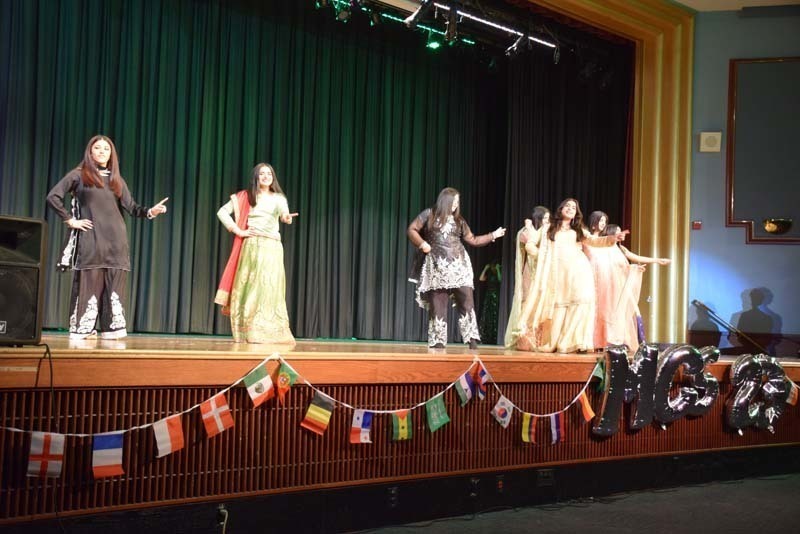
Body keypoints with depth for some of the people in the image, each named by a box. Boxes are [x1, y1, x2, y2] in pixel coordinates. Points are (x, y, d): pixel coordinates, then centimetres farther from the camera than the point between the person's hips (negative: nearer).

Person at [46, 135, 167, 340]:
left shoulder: (116, 179, 16)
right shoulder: (79, 174, 5)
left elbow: (131, 207, 10)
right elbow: (53, 196, 0)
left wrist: (150, 212, -8)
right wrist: (70, 220, -4)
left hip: (116, 239, 4)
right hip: (90, 240, -4)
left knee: (114, 285, 1)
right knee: (89, 284, -5)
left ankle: (110, 329, 3)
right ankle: (82, 330, 0)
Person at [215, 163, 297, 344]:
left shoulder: (278, 198, 8)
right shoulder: (245, 197, 8)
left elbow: (283, 212, -14)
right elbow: (222, 212, 6)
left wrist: (286, 218, -39)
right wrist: (238, 231, -3)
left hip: (271, 247, 1)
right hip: (251, 246, 0)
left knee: (269, 289, -5)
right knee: (247, 289, -4)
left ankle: (268, 334, -4)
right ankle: (246, 334, -2)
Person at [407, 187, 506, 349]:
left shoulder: (459, 220, 15)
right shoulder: (429, 214, 5)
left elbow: (473, 240, 17)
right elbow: (411, 230, 5)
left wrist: (493, 235, 12)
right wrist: (422, 244, -9)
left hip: (459, 266, 3)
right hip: (437, 268, -3)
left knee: (466, 302, -5)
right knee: (437, 304, -3)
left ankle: (472, 341, -4)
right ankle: (438, 341, 4)